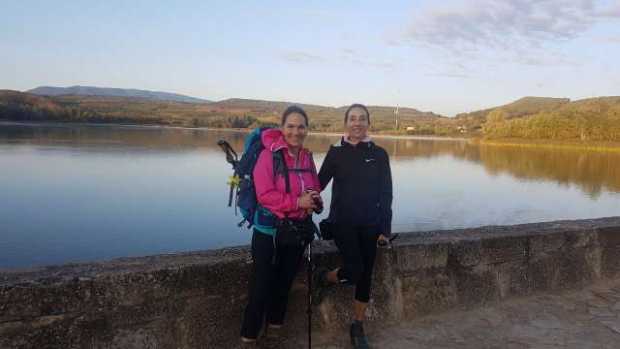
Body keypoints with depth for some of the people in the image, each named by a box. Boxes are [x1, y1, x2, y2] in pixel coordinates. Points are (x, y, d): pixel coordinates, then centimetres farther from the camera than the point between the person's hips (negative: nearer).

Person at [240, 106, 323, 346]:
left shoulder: (307, 157, 4)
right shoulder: (269, 154, -15)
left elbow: (315, 191, 8)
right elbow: (265, 195, -22)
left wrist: (313, 203, -14)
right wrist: (297, 202, -25)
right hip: (270, 230, -6)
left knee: (285, 281, 19)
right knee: (261, 284, -1)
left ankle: (275, 326, 38)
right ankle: (248, 336, 16)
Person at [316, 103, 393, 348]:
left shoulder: (379, 154, 1)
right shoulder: (336, 152, -2)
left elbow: (386, 194, 2)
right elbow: (319, 183, 1)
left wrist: (385, 228, -2)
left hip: (369, 225, 2)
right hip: (342, 221, -2)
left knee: (365, 276, 8)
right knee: (353, 271, -17)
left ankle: (358, 328, 25)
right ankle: (323, 278, 16)